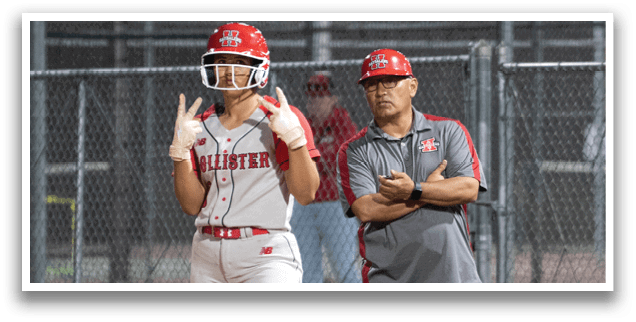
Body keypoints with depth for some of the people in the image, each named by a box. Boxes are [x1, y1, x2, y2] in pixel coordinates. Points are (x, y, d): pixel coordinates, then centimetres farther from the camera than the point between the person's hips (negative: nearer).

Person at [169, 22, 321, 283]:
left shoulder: (282, 119, -1)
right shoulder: (201, 126, 12)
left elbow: (306, 194, -8)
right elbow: (192, 205, 7)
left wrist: (295, 139, -20)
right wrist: (180, 151, -4)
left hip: (266, 257, -5)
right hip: (208, 257, 5)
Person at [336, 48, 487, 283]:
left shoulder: (448, 131, 10)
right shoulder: (354, 151, 6)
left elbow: (469, 189, -4)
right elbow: (366, 210, -8)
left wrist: (414, 191, -16)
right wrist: (432, 188, -5)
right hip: (388, 279, -1)